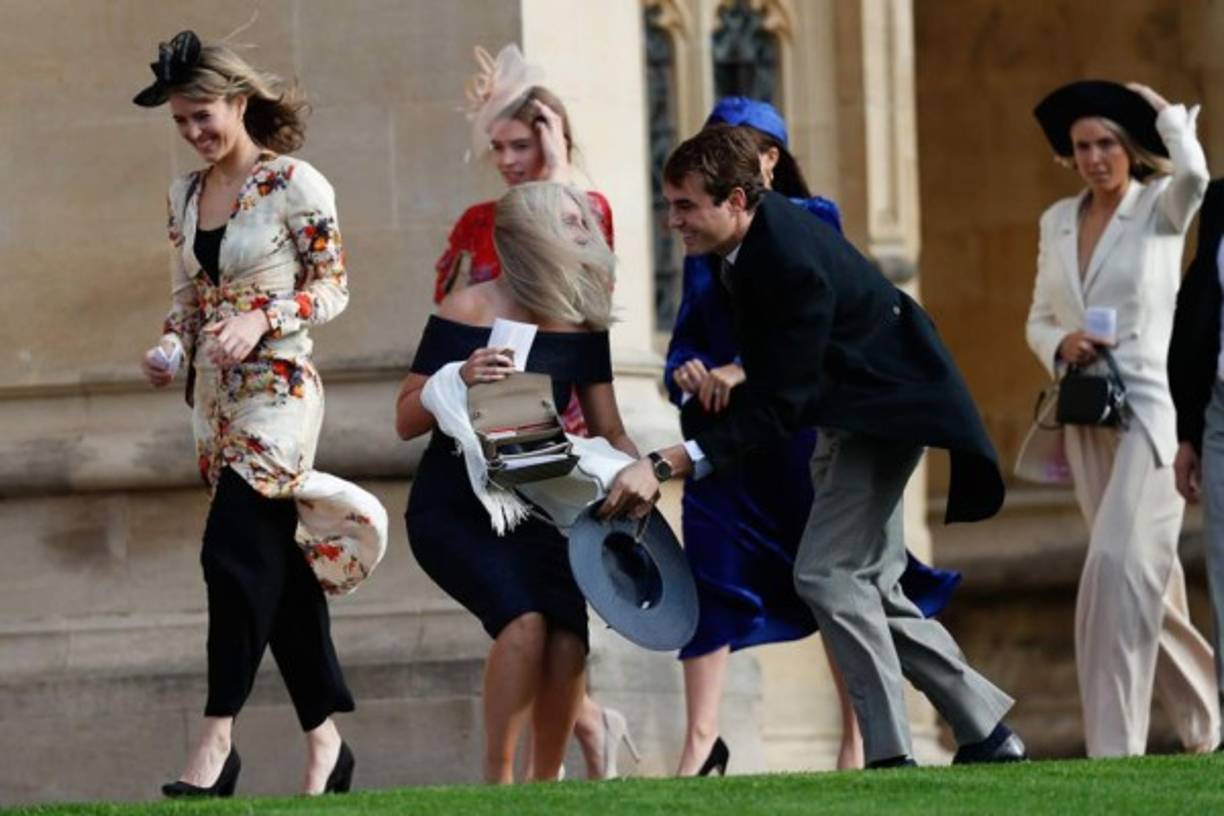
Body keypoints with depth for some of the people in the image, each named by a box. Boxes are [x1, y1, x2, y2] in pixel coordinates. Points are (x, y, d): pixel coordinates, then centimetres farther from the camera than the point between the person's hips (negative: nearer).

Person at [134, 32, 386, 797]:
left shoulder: (294, 185, -8)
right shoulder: (187, 194, 12)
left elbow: (334, 286, -6)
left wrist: (263, 319, -21)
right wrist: (170, 347, -2)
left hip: (278, 390, -7)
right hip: (215, 395, 7)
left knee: (235, 553, -15)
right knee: (277, 563, 7)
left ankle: (218, 737, -12)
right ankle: (326, 739, 11)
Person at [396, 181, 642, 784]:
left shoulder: (582, 320, 2)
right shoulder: (467, 312, -12)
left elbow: (608, 430, 6)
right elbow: (406, 422, -10)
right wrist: (460, 381, -29)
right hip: (453, 511, -4)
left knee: (568, 638, -17)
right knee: (525, 620, -27)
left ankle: (544, 783, 3)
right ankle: (498, 779, -15)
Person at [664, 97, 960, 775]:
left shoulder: (810, 222, 0)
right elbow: (686, 339, 8)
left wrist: (744, 371, -24)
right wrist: (687, 372, -16)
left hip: (801, 424, -4)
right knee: (710, 575, -5)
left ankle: (860, 737, 7)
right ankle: (701, 740, -6)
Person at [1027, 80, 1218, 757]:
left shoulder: (1160, 208, -3)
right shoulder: (1058, 221, 12)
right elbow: (1039, 319, 17)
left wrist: (1166, 113, -9)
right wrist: (1059, 344, -6)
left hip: (1151, 408, -6)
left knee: (1116, 567, -18)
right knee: (1146, 580, 11)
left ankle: (1115, 749, -19)